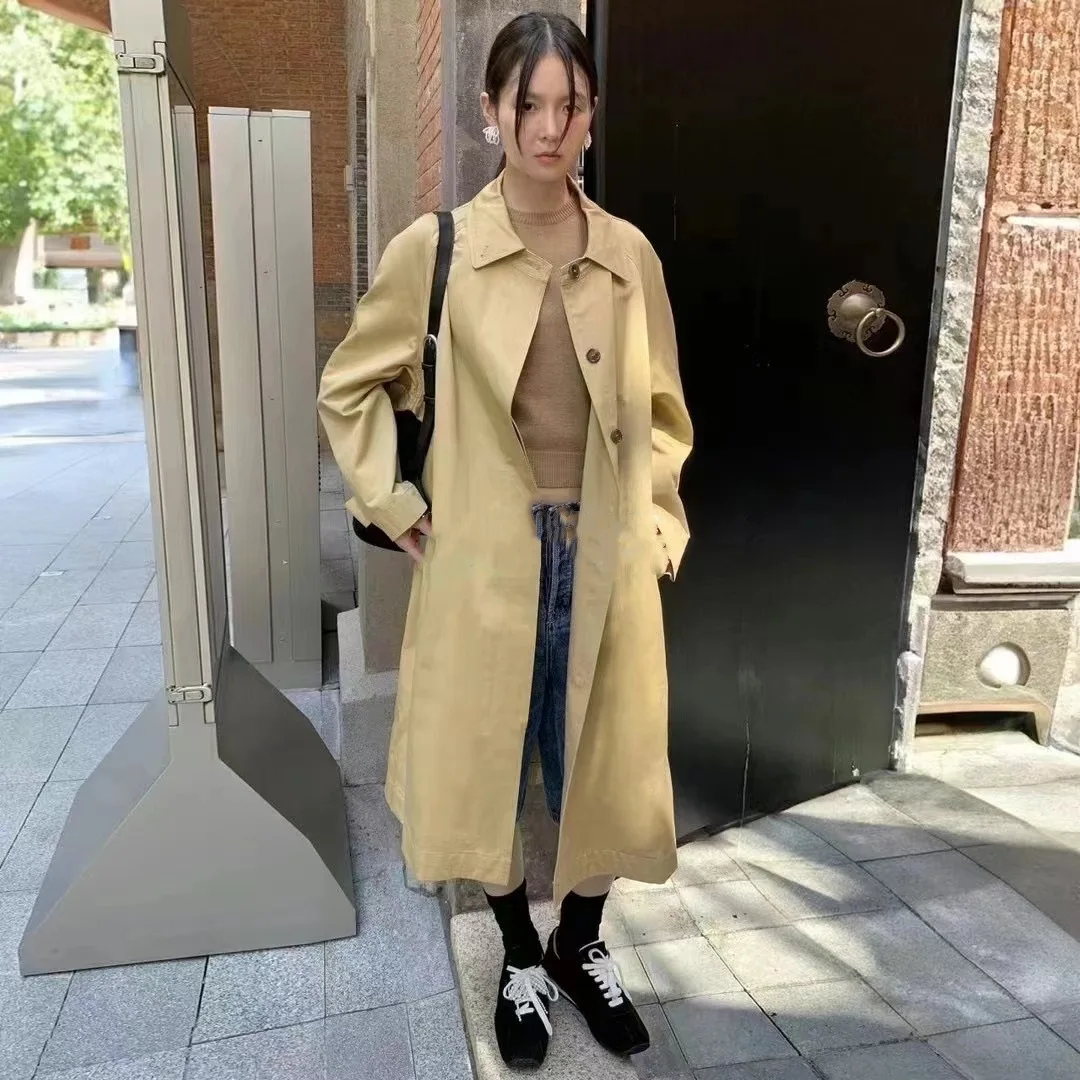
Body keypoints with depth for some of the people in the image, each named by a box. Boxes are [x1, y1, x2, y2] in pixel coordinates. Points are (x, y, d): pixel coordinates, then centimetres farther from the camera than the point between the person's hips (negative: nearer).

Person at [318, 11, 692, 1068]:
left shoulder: (629, 254, 2)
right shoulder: (434, 248, -4)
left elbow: (662, 408, 12)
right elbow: (348, 386, 5)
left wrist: (656, 517, 4)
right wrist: (395, 506, -2)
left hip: (605, 560, 2)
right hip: (485, 560, -2)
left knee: (606, 770, 13)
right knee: (484, 769, 11)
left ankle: (580, 946, 40)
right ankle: (522, 957, 38)